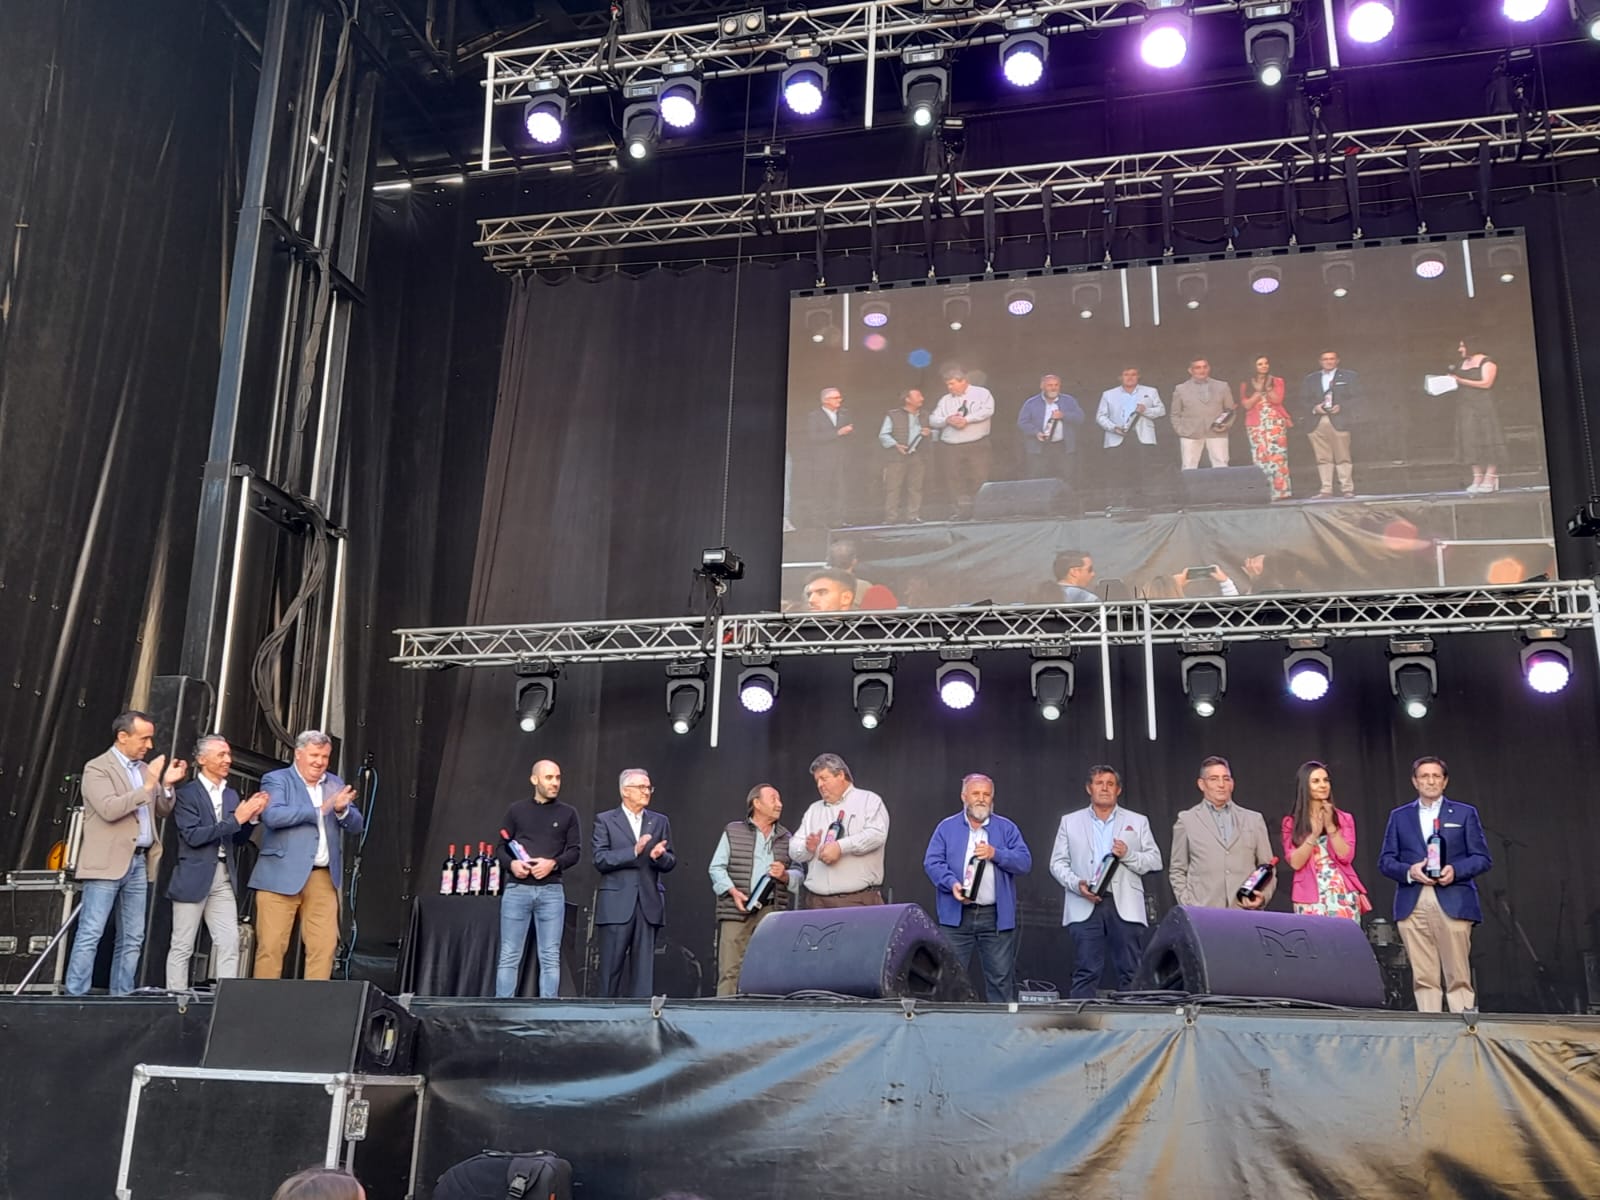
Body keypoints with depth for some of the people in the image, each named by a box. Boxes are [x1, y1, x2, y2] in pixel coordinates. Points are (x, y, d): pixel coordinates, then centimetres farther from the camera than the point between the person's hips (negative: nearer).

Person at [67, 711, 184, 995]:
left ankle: (121, 997, 12)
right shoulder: (97, 767, -5)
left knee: (132, 939, 7)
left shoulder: (144, 768, 16)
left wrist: (166, 785, 0)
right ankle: (76, 997, -4)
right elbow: (109, 809, -19)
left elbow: (161, 811, 18)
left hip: (139, 862, 7)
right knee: (90, 934, -7)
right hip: (107, 862, -7)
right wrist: (148, 786, -20)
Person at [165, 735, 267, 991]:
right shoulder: (187, 794, -5)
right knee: (183, 946, 3)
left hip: (224, 877, 6)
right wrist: (235, 819, -18)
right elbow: (193, 836, -16)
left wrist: (251, 817, -3)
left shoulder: (231, 795, 14)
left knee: (230, 945, -1)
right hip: (194, 877, -5)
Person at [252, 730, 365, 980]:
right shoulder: (276, 780, 1)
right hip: (281, 876, -4)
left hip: (323, 878, 4)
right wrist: (320, 809, -16)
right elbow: (272, 816, -17)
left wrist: (343, 810, -10)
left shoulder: (335, 784, 17)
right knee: (271, 946, -3)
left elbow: (357, 825, 13)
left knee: (325, 946, -1)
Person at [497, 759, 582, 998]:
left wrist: (554, 863, -13)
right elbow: (502, 847, 9)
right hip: (517, 889, 0)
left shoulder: (567, 813, 9)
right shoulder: (516, 810, 9)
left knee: (551, 957, 0)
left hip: (551, 890, 0)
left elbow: (575, 851, 4)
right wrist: (511, 864, -11)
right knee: (509, 956, 0)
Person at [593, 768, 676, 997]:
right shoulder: (605, 820, 5)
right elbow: (600, 860, -5)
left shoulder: (660, 821, 15)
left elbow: (670, 862, 11)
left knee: (644, 968, 1)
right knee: (611, 967, 0)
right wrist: (634, 851, -15)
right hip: (617, 903, -3)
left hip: (649, 903, 3)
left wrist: (660, 856, -11)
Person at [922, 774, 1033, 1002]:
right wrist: (952, 883, -17)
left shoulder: (1007, 828, 11)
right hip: (956, 915, 0)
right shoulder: (946, 827, 9)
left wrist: (995, 854, -13)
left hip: (997, 916, 1)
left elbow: (1025, 862, 2)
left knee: (1001, 978, 1)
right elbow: (932, 862, 0)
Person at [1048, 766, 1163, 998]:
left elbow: (1155, 861, 9)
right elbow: (1058, 863, 9)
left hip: (1126, 908, 1)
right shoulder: (1070, 822, 14)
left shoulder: (1137, 822, 14)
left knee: (1131, 972, -1)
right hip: (1085, 907, 0)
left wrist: (1128, 855, -10)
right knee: (1086, 973, -3)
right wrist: (1076, 884, -9)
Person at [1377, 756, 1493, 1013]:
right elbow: (1385, 860, 12)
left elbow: (1482, 858, 8)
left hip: (1453, 903, -1)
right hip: (1412, 905, 2)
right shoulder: (1399, 816, 17)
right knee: (1423, 978, -2)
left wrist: (1455, 870, -11)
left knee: (1458, 976, -6)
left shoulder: (1465, 813, 13)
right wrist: (1409, 871, -8)